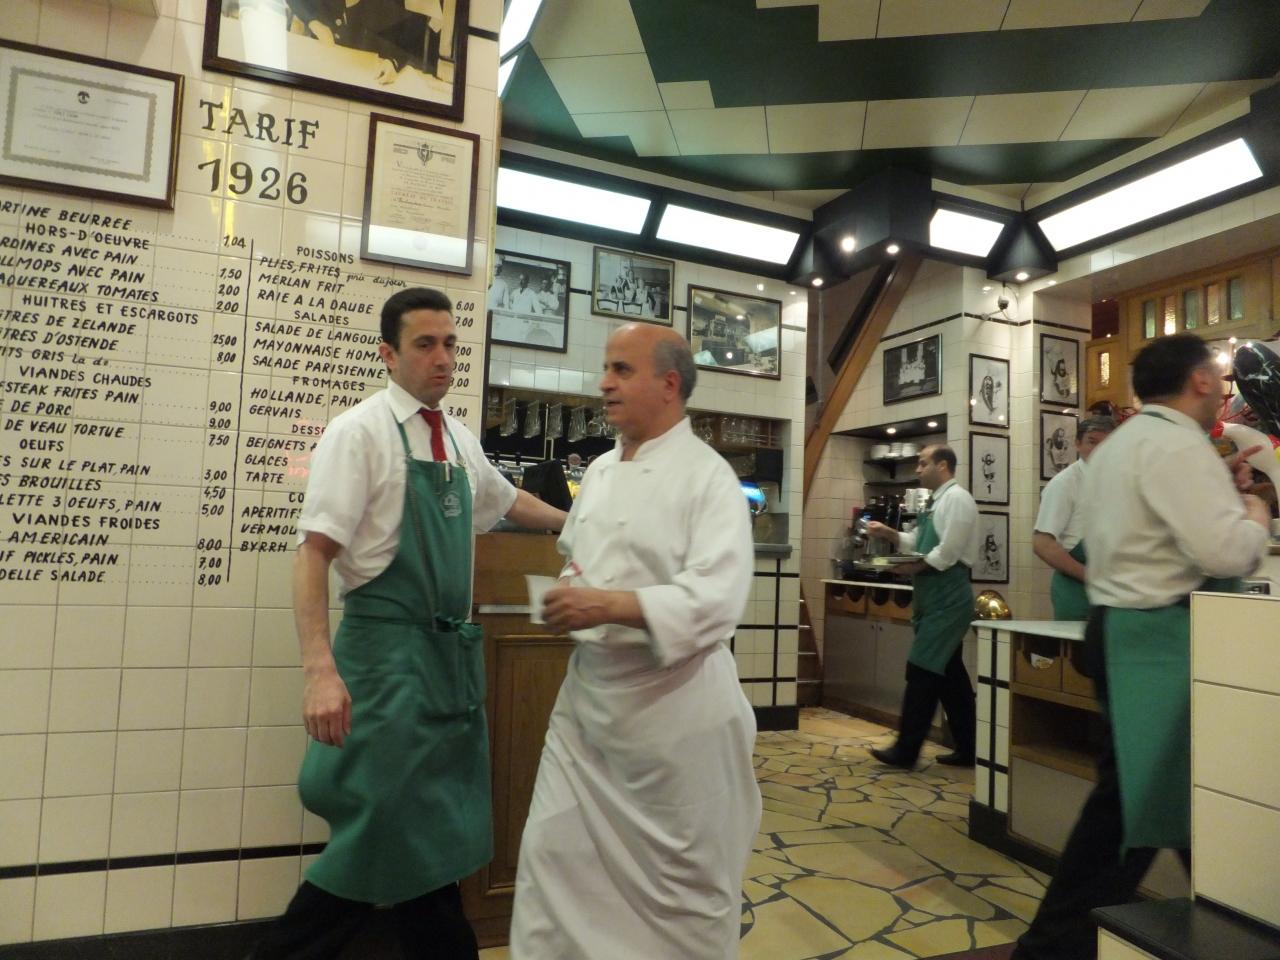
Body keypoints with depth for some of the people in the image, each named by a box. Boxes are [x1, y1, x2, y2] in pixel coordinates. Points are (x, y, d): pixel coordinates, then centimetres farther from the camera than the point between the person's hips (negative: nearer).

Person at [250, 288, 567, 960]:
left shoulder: (459, 441, 10)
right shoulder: (361, 432, -10)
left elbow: (506, 500, 29)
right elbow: (313, 552, -16)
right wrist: (320, 670, -26)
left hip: (453, 654, 7)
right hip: (388, 652, -7)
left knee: (438, 830, 18)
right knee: (383, 838, -1)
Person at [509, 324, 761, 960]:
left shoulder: (708, 475, -13)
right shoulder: (600, 472, 9)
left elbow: (716, 601, -22)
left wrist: (608, 606, -28)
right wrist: (566, 598, -2)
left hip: (675, 705, -6)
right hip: (588, 694, 7)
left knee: (684, 874, 11)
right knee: (553, 854, 14)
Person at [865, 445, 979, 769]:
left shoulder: (956, 498, -12)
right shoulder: (937, 502, 17)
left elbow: (947, 552, -19)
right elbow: (919, 543, 20)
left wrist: (913, 567, -15)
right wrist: (889, 533, 6)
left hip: (947, 598, -10)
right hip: (936, 598, 10)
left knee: (922, 671, -7)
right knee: (949, 674, 13)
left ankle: (905, 750, -1)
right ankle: (967, 749, 23)